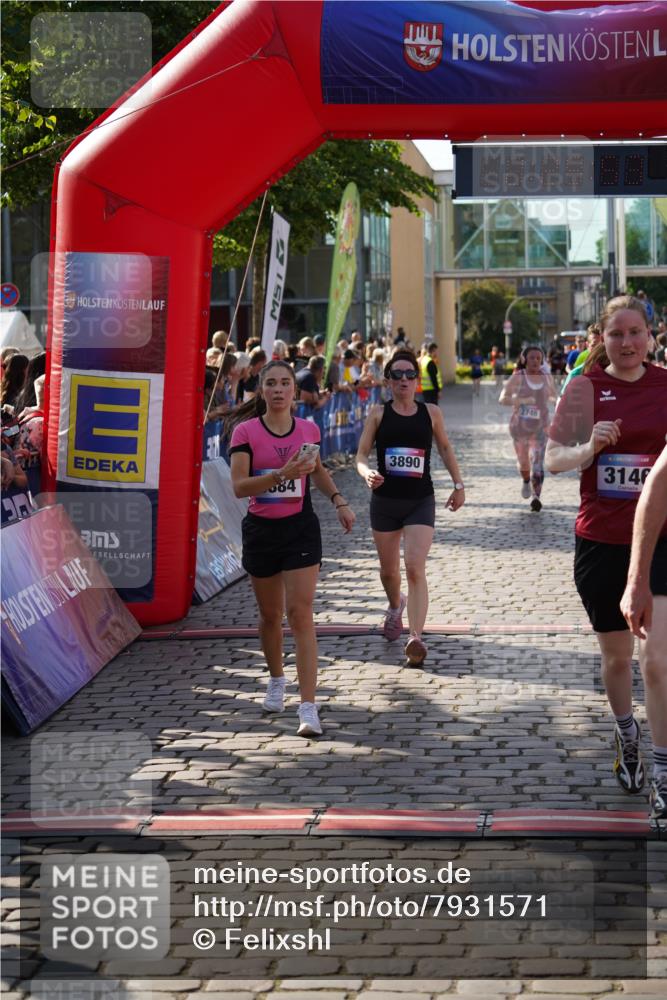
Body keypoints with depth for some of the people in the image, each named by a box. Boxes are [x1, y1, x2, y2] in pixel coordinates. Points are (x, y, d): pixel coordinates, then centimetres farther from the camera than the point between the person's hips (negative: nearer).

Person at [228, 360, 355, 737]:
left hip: (301, 529, 0)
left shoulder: (308, 430, 2)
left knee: (301, 615, -10)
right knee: (270, 615, 15)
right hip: (261, 531, 0)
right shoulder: (245, 431, -7)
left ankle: (309, 707, -13)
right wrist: (282, 474, -30)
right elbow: (239, 485, -18)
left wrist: (339, 501, 10)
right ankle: (276, 681, 42)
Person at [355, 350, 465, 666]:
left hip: (421, 501, -1)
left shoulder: (431, 412, 3)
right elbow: (361, 454, -2)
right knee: (388, 570, 16)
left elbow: (444, 448, 17)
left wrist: (458, 485, 16)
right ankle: (395, 606, 50)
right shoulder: (378, 413, 0)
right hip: (385, 500, 1)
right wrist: (367, 473, -24)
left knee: (415, 568, -17)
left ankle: (415, 637, -24)